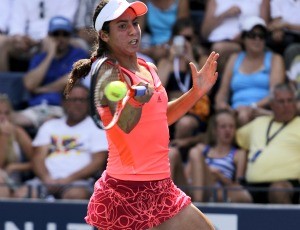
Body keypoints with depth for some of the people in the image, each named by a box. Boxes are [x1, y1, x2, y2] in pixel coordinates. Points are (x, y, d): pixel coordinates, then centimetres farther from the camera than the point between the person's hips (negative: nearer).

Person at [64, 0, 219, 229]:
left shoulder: (149, 69, 10)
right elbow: (125, 124, -32)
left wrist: (196, 92, 16)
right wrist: (137, 101, -52)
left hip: (160, 188, 8)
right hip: (127, 191, -8)